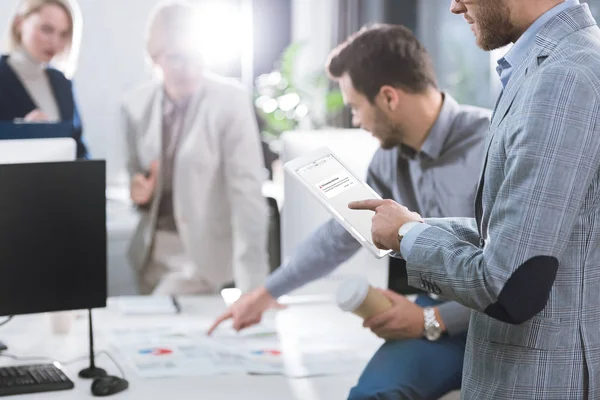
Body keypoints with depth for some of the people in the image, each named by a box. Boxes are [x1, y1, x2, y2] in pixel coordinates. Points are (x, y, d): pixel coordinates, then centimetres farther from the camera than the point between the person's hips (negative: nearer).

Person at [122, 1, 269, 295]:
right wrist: (138, 191, -11)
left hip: (204, 251, -5)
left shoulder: (230, 100, -15)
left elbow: (247, 190, -18)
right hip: (151, 249, 5)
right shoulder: (136, 104, 0)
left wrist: (252, 285, -23)